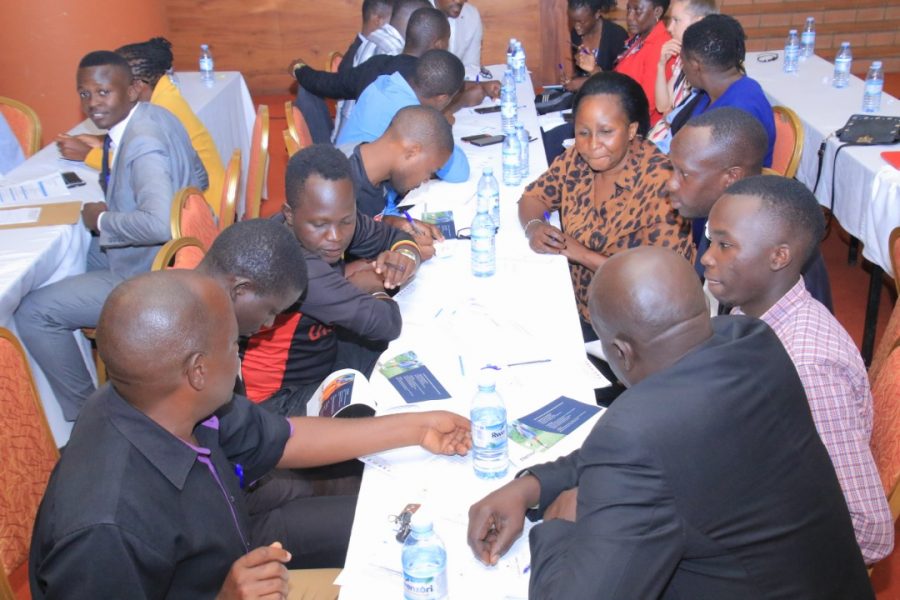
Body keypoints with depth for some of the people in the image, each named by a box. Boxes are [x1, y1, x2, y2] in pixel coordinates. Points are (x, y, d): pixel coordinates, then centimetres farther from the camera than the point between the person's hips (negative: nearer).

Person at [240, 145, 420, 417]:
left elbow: (393, 236, 5)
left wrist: (406, 254, -17)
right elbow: (385, 324, -34)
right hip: (283, 397, -8)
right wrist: (375, 290, -12)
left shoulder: (333, 218, -11)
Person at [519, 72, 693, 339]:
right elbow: (532, 197, 10)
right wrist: (534, 227, -14)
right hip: (572, 305, 6)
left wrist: (582, 254, -22)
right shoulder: (578, 159, -4)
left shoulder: (660, 184, -21)